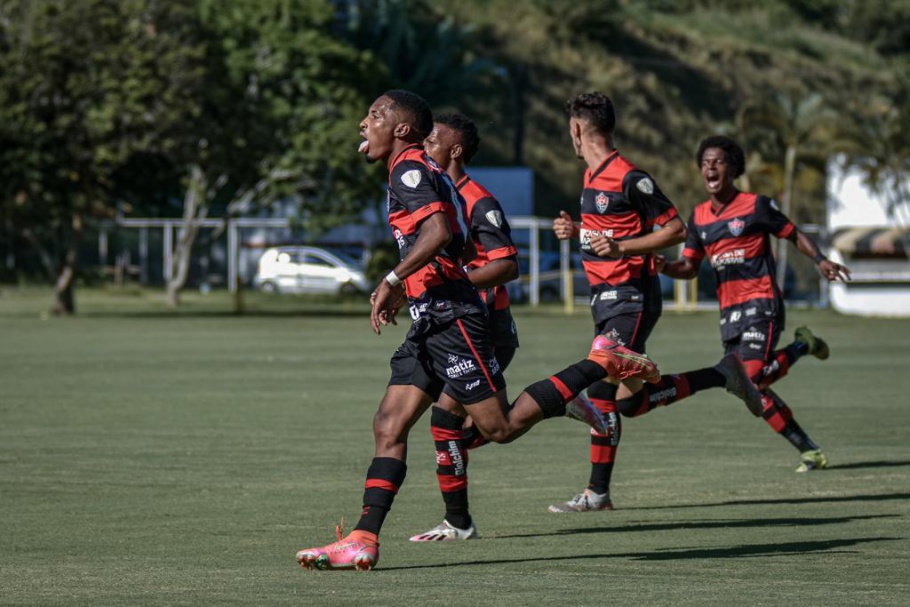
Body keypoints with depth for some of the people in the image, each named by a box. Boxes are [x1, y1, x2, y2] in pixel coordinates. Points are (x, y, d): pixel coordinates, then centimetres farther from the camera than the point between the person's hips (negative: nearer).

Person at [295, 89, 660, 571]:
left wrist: (392, 280, -21)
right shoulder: (422, 171, 21)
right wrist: (405, 289, 27)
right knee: (389, 426, 1)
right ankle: (363, 540, -5)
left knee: (501, 427, -8)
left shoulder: (409, 168, -9)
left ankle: (600, 363, 0)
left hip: (448, 315, -10)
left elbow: (437, 231, -24)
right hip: (429, 321, 10)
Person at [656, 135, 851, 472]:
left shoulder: (755, 205, -4)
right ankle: (809, 451, 11)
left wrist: (820, 261, -11)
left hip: (761, 304, -6)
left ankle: (802, 347, 5)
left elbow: (793, 235, 5)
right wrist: (664, 267, -7)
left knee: (753, 378, -23)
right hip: (729, 311, 6)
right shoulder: (699, 217, 11)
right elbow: (690, 267, 14)